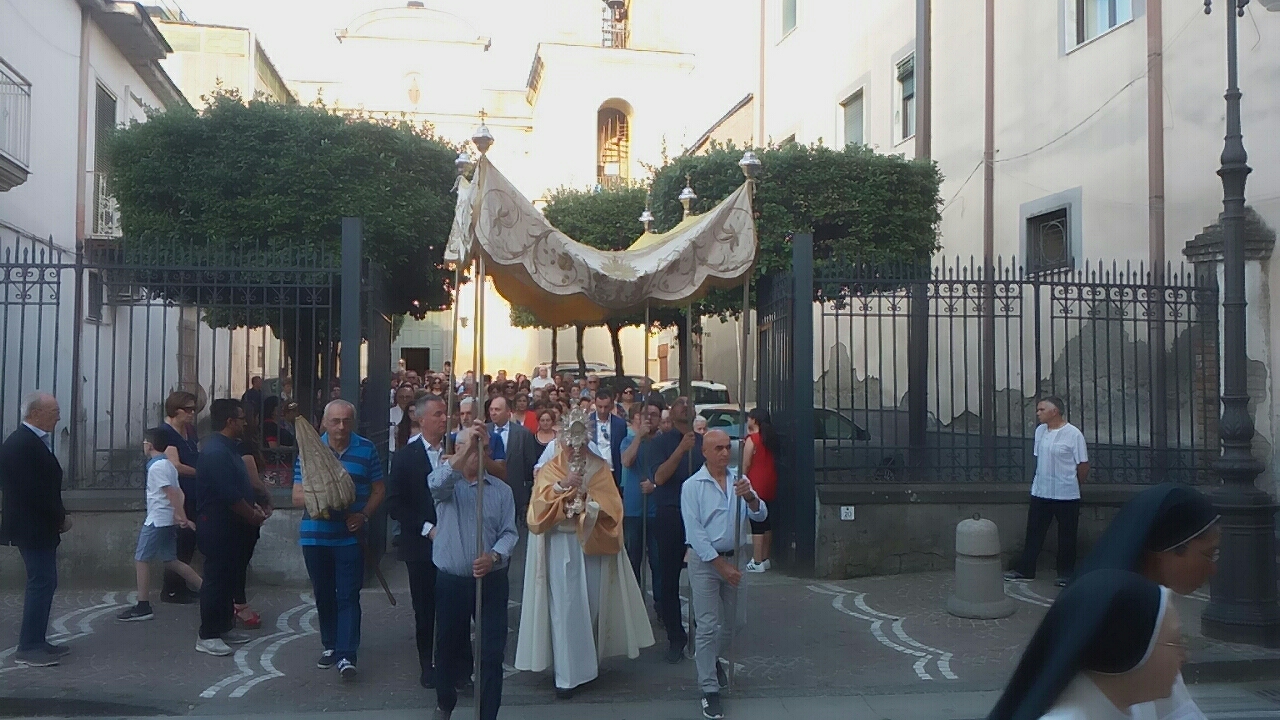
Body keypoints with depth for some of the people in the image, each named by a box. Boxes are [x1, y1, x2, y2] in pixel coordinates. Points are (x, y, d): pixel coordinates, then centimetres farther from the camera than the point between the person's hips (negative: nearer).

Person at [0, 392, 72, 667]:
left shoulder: (34, 441, 12)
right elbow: (32, 490, -24)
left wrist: (57, 516, 4)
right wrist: (61, 517, -13)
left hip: (39, 525, 10)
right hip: (32, 528, -10)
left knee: (43, 583, 13)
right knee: (41, 583, -7)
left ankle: (36, 641, 21)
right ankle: (28, 647, 0)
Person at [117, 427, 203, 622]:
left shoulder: (156, 467, -16)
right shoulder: (168, 464, 14)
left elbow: (172, 493, -23)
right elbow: (177, 493, 14)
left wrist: (182, 517, -25)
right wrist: (180, 517, 11)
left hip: (157, 521, -10)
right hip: (167, 520, 10)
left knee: (141, 560, -1)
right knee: (170, 561, 14)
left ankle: (143, 607, 3)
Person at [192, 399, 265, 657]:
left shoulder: (229, 448, 12)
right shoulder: (216, 452, -21)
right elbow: (231, 496, -24)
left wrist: (253, 507, 8)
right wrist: (253, 515, -12)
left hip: (229, 526, 10)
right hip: (216, 526, -10)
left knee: (227, 577, 16)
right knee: (215, 579, -4)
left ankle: (225, 627, 25)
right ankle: (207, 636, 4)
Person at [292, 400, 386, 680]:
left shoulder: (367, 450, -1)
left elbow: (378, 490, 5)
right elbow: (297, 497, -2)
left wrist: (363, 515, -11)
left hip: (350, 535, -2)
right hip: (316, 534, 2)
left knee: (348, 596, -4)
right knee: (324, 595, 13)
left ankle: (346, 655, -3)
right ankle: (330, 646, 28)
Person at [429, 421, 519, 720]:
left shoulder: (502, 490, 4)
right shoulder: (447, 485, -1)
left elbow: (509, 532, -1)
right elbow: (436, 483, -26)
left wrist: (494, 556, -21)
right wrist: (467, 448, -37)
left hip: (492, 580, 0)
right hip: (451, 580, 0)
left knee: (492, 651, -1)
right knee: (448, 646, 16)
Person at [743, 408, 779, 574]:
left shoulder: (752, 439, -12)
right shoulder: (772, 437, 9)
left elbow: (746, 465, -11)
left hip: (756, 485, -8)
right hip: (771, 485, 8)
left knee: (756, 524, -7)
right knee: (766, 523, 14)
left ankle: (757, 562, -7)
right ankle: (765, 559, 20)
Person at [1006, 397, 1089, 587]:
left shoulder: (1073, 434, -13)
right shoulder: (1040, 431, 6)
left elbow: (1083, 465, -7)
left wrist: (1071, 485, 4)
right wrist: (1044, 480, 13)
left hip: (1066, 495, -6)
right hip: (1040, 493, 6)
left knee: (1066, 537, 6)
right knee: (1034, 532, 10)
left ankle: (1066, 574, 18)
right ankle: (1024, 569, 17)